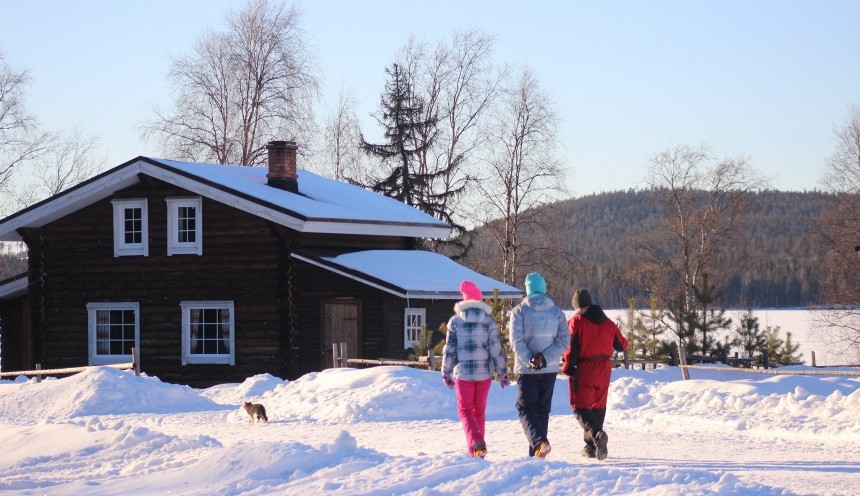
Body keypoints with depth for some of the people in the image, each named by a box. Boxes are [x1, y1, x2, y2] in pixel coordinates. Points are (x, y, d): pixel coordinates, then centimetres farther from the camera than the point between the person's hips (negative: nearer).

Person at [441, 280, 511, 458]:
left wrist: (446, 373, 9)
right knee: (479, 409, 15)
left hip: (463, 372, -2)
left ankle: (476, 444, -20)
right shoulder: (489, 321, 0)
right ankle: (478, 447, 19)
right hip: (484, 372, 2)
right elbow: (496, 349, -1)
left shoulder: (455, 320, -1)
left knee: (465, 410, 4)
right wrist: (502, 373, 5)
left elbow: (449, 349, 0)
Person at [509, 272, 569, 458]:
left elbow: (516, 341, -14)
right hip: (550, 369, 3)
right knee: (542, 409, 13)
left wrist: (529, 361, -14)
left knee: (526, 408, 0)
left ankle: (539, 442, -26)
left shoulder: (519, 311, -5)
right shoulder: (557, 312, 5)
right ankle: (535, 454, 14)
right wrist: (545, 358, -11)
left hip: (527, 370, -3)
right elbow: (563, 341, -4)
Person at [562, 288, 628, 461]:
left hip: (584, 369, -5)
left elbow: (571, 347, -13)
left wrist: (568, 368, -4)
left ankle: (597, 434, -28)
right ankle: (591, 447, 15)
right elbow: (621, 345, 15)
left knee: (580, 407, -2)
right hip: (604, 369, 5)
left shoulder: (576, 321, -7)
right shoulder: (607, 322, 9)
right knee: (597, 407, 15)